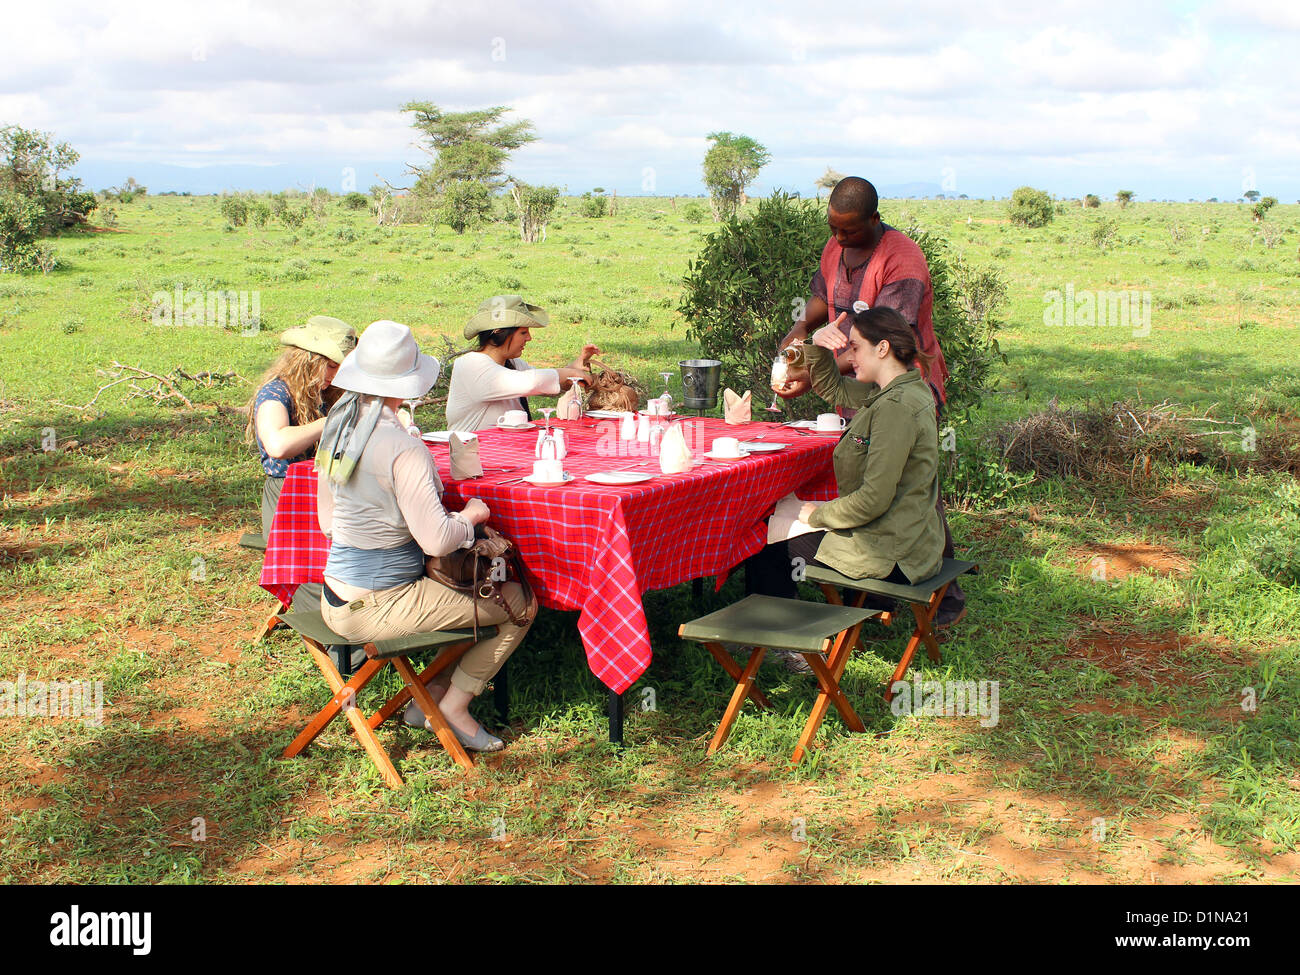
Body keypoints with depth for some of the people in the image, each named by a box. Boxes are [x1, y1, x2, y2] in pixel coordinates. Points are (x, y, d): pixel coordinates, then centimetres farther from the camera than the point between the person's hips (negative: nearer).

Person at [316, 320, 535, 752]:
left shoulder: (337, 425, 4)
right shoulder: (402, 448, -23)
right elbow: (436, 539, -26)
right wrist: (470, 515, -5)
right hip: (379, 607, -9)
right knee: (522, 604, 2)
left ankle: (432, 692, 24)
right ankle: (453, 705, 9)